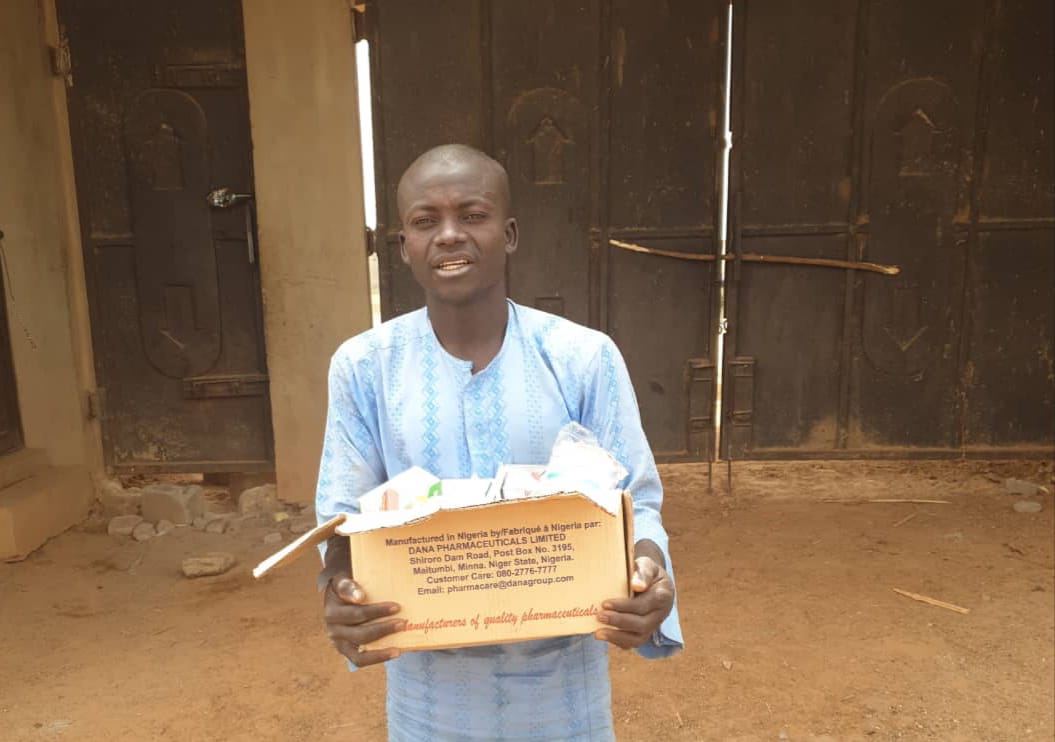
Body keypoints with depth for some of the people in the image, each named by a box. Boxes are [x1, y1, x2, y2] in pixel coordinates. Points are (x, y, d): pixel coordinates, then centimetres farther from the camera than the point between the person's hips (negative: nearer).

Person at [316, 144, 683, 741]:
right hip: (431, 676, 1)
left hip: (561, 666, 0)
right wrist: (340, 590, -24)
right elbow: (345, 514, -4)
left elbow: (633, 501, -7)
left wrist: (647, 571, -27)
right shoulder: (364, 366, -8)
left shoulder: (584, 358, -11)